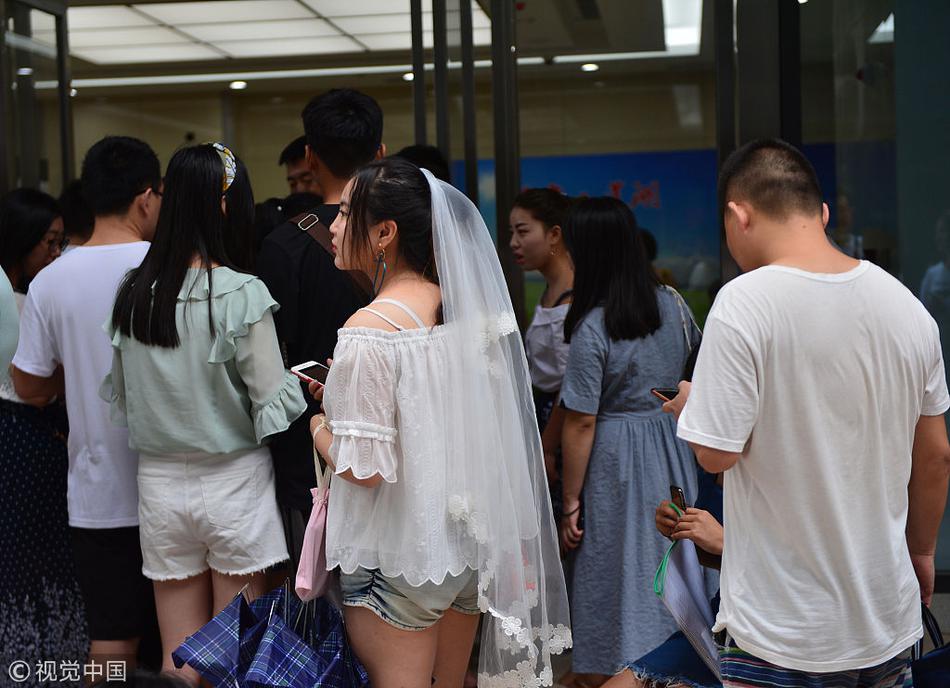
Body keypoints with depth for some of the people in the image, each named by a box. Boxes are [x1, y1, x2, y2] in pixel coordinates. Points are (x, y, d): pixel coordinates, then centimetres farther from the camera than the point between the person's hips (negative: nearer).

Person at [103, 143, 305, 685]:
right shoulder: (242, 294, -14)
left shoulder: (134, 294, -1)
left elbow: (121, 398, 7)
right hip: (234, 479, -4)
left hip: (160, 482, 4)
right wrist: (306, 387, 8)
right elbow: (274, 402, -11)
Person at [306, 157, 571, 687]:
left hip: (398, 561, -7)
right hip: (467, 542, 7)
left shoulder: (370, 330, -20)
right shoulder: (465, 307, 0)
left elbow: (365, 468, -21)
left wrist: (316, 426, -2)